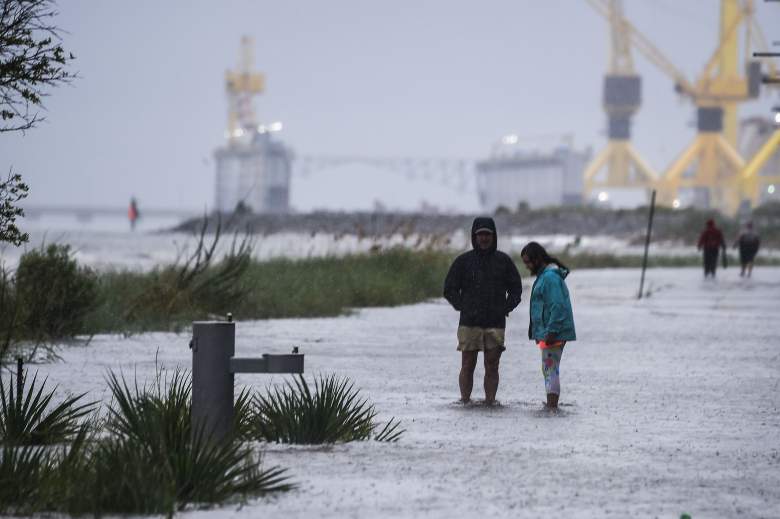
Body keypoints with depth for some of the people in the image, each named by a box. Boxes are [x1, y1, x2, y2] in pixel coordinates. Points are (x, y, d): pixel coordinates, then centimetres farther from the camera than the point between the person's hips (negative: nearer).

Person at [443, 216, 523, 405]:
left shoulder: (503, 261, 8)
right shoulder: (463, 261, 5)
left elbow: (516, 289, 14)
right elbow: (449, 289, 8)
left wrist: (505, 309, 3)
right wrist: (463, 308, -1)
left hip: (496, 324, 1)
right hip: (469, 324, -1)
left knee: (492, 367, 0)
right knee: (467, 366, -1)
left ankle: (490, 401, 2)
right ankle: (465, 401, 1)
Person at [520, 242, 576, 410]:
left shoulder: (550, 277, -17)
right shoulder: (543, 275, 17)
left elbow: (557, 306, -24)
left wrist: (551, 331, -24)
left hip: (553, 333, -11)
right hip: (546, 332, 11)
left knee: (550, 369, -10)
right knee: (549, 369, 16)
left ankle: (552, 405, -10)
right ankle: (551, 404, 22)